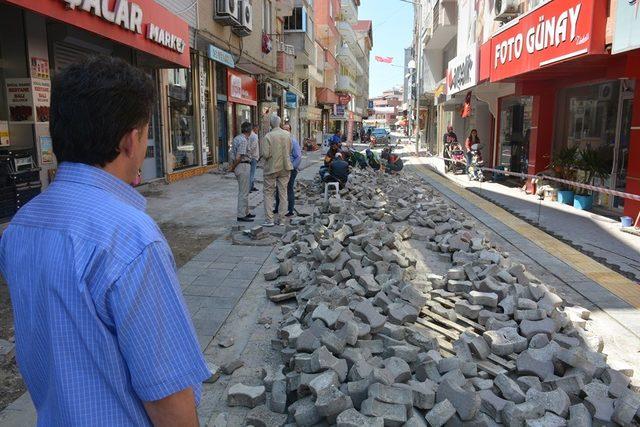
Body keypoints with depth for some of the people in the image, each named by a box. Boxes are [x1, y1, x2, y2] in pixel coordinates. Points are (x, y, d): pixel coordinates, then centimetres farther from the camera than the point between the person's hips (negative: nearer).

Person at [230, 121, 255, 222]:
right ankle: (241, 215, 0)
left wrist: (233, 166, 16)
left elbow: (233, 154, 15)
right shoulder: (244, 141, -17)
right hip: (244, 166, -10)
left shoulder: (236, 138, 13)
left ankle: (246, 212, 28)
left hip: (239, 166, 10)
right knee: (244, 192, -5)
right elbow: (239, 157, -22)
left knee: (244, 191, 18)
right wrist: (233, 167, -9)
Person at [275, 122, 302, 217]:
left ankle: (291, 211, 11)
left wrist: (291, 167, -15)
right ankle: (277, 208, 25)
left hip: (291, 170, -6)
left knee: (289, 190, 1)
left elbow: (298, 157, -12)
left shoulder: (293, 141, -9)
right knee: (278, 189, 11)